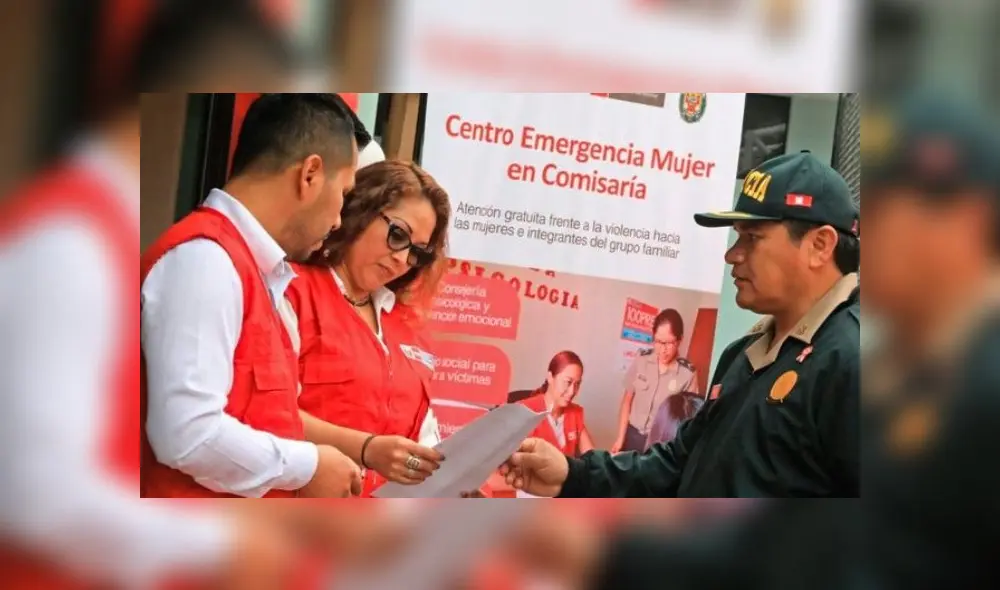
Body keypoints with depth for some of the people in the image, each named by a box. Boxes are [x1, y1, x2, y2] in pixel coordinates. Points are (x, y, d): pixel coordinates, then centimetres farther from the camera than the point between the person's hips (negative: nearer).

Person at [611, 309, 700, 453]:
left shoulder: (687, 374, -14)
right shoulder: (641, 361, -4)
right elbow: (627, 400, 5)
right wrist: (620, 438, 4)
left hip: (662, 444, -3)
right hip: (633, 436, 3)